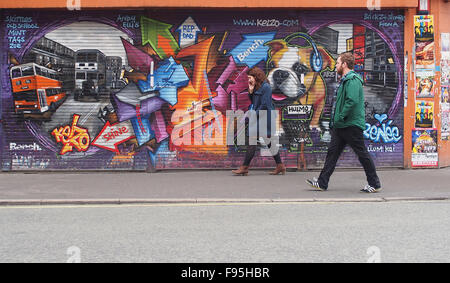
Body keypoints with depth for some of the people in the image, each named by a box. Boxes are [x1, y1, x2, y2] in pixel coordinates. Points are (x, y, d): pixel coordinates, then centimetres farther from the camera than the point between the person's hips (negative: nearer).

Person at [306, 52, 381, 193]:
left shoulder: (353, 80, -15)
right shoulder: (345, 80, 18)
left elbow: (352, 101, -28)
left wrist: (340, 118, -22)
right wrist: (335, 121, 17)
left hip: (352, 125, -10)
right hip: (341, 126, 10)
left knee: (362, 154, -1)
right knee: (332, 152, 8)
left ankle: (374, 184, 10)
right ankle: (322, 182, 12)